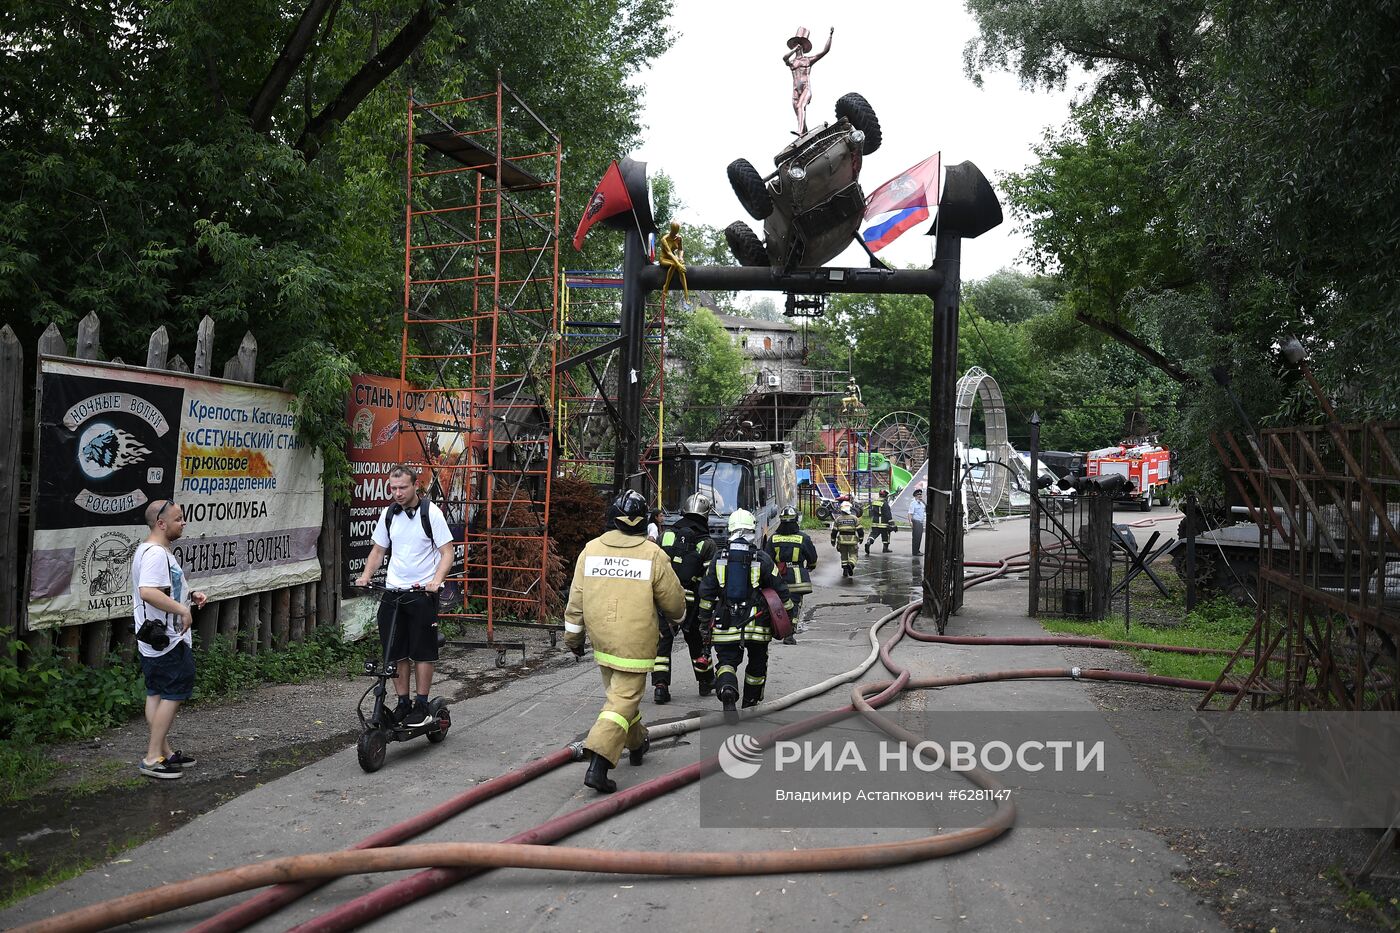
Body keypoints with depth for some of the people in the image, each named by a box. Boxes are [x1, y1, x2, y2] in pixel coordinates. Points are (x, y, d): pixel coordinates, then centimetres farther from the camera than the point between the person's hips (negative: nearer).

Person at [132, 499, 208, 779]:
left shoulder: (156, 551, 15)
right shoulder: (155, 553, -20)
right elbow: (148, 592, -34)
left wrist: (190, 596, 13)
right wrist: (182, 610, -27)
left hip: (154, 640, 11)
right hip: (168, 641, -11)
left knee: (157, 693, 15)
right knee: (174, 694, -4)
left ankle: (164, 751, 25)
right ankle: (153, 758, 0)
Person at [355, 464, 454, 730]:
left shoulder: (431, 513, -7)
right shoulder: (389, 514, 8)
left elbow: (447, 552, -8)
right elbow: (378, 550, 18)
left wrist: (436, 581, -23)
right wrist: (365, 577, 1)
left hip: (422, 593, -5)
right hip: (393, 591, 5)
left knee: (422, 652, 0)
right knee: (395, 653, 6)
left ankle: (421, 707, 10)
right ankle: (403, 704, 18)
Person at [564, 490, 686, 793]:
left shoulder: (591, 549, 0)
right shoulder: (653, 555, -10)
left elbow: (576, 599, 4)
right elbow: (674, 602, -1)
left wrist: (573, 636, 14)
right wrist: (676, 617, 22)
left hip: (601, 639, 5)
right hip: (635, 643, -5)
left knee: (619, 692, 23)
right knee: (623, 699, -2)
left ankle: (636, 744, 41)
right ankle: (598, 766, -12)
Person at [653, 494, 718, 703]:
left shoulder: (666, 535, 2)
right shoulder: (707, 544, -4)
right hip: (691, 602, -1)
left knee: (662, 641, 6)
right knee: (697, 641, 17)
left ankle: (660, 685, -3)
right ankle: (706, 682, 32)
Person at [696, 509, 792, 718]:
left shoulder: (718, 560, 2)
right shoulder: (762, 560, -3)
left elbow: (706, 593, 4)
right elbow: (780, 591, 0)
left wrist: (704, 622, 11)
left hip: (726, 625, 0)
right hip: (756, 624, 0)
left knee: (726, 661, 5)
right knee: (757, 662, 20)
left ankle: (727, 692, -24)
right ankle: (751, 701, 34)